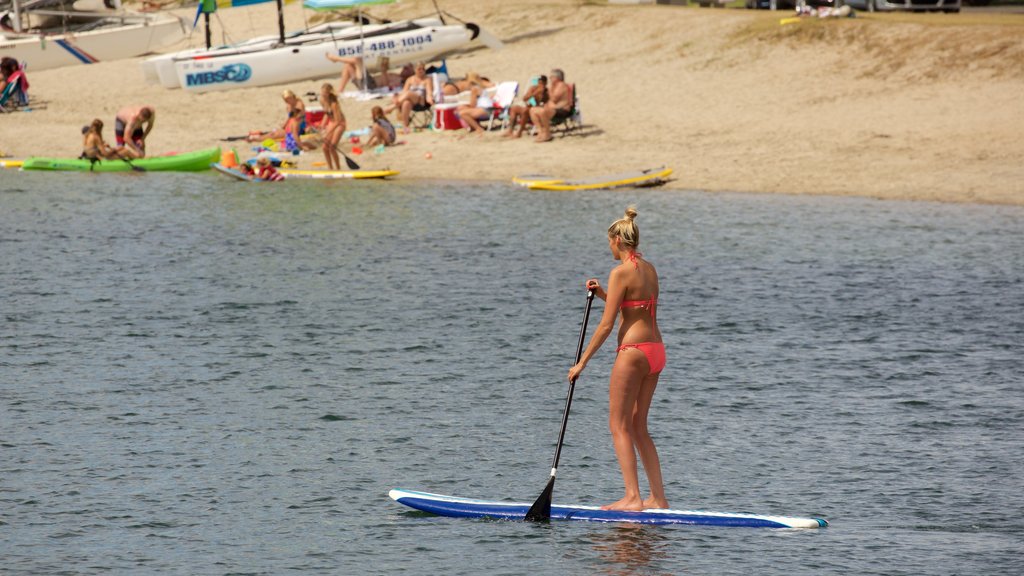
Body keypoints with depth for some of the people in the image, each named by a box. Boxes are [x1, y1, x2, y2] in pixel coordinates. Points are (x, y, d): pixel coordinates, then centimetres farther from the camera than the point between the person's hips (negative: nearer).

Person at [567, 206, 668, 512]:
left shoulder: (621, 272, -13)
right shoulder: (649, 269, 12)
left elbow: (607, 324, -13)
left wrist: (582, 362, -8)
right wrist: (604, 294, 15)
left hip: (633, 351, -8)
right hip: (656, 349, 8)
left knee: (619, 426, -2)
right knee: (637, 427, 14)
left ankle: (632, 497, -10)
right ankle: (658, 497, 12)